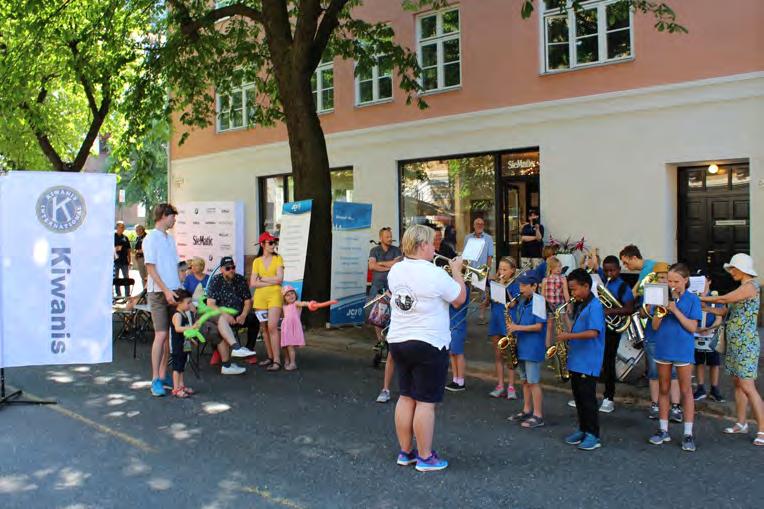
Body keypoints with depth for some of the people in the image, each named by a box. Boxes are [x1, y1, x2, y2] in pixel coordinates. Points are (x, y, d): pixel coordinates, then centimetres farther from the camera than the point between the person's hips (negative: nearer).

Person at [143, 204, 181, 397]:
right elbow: (151, 268, -11)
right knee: (161, 335, -10)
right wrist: (166, 291, -17)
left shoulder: (170, 239, 17)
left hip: (173, 292, 7)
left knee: (171, 335, 7)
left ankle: (163, 375, 16)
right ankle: (155, 380, -6)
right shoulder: (151, 239, -6)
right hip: (158, 293, -7)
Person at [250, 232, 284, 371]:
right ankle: (270, 357, 17)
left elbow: (279, 279, -8)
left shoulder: (278, 258, 3)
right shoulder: (257, 261, 8)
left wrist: (262, 279, -3)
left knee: (272, 327, -13)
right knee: (264, 328, 6)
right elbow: (253, 283, 1)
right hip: (260, 296, 3)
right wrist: (270, 282, -7)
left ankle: (277, 360, -12)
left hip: (274, 295, -3)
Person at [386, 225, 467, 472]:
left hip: (398, 341, 7)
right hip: (429, 345, -7)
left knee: (406, 397, 15)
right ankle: (425, 457, 9)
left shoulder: (395, 270, 3)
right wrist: (457, 271, 7)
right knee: (426, 402, 1)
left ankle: (405, 452, 24)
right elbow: (460, 298, -7)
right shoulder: (434, 274, -18)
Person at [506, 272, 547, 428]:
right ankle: (527, 410, 27)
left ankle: (538, 416, 3)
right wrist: (512, 326, 0)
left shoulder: (538, 301, -13)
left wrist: (518, 327, -21)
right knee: (525, 380, 16)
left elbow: (539, 326, -17)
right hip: (521, 346, 8)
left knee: (533, 382, -4)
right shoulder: (522, 301, 12)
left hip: (533, 348, -8)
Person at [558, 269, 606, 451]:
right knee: (578, 397, 14)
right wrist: (569, 339, 6)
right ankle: (583, 429, 25)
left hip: (588, 362, -9)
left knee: (587, 398, -4)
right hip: (576, 360, 9)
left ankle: (593, 436, 4)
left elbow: (593, 332, -25)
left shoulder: (594, 306, -15)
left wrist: (569, 336, -23)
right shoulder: (579, 305, 13)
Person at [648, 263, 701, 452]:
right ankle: (663, 430, 20)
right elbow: (655, 326, 0)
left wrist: (675, 310, -19)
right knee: (663, 390, 11)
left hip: (683, 349, -3)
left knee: (686, 391, 4)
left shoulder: (692, 300, -3)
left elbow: (692, 327, -11)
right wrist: (660, 311, -17)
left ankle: (688, 434, 10)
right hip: (663, 349, 3)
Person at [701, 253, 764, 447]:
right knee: (737, 384, 14)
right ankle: (741, 424, 23)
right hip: (735, 343, 10)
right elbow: (725, 310, 17)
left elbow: (724, 299, -17)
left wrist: (701, 298, -7)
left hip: (746, 344, -10)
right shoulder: (741, 288, 16)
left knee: (748, 387, -10)